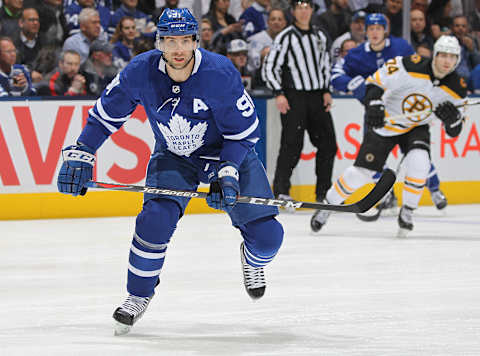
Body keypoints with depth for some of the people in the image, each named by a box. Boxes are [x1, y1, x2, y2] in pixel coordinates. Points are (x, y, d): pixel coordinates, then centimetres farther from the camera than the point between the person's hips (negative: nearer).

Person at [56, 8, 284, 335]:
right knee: (155, 219, -24)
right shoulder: (141, 72, -21)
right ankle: (140, 294, 0)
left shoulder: (221, 73, -28)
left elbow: (244, 130, -19)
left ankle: (254, 259, 29)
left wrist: (228, 174, -28)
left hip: (228, 152, -1)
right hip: (173, 156, 1)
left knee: (267, 234, -11)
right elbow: (107, 114, -5)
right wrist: (80, 155, -11)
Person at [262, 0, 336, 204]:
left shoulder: (319, 36, 14)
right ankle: (281, 191, -7)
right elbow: (269, 68, -6)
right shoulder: (285, 37, -5)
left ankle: (323, 193, 14)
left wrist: (326, 91, 12)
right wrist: (279, 94, -14)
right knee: (292, 144, -13)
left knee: (328, 144, 5)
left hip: (317, 97, 6)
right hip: (294, 97, -6)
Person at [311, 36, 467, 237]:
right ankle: (328, 205, 19)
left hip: (417, 128, 2)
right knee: (362, 172, -3)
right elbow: (376, 81, -17)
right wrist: (374, 105, -33)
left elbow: (454, 131, -5)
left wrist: (452, 118, -27)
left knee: (419, 163, -27)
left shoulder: (456, 88, -14)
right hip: (386, 122, -2)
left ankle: (407, 213, -7)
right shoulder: (411, 67, -26)